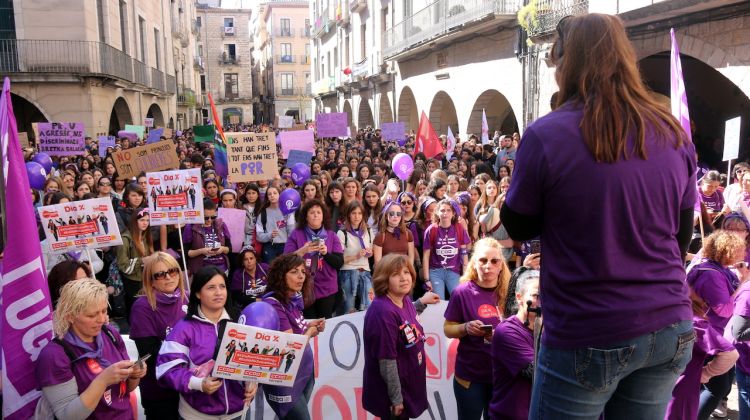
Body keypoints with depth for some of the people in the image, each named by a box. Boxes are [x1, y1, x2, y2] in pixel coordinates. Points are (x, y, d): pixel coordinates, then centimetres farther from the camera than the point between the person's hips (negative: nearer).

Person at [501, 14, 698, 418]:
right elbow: (681, 235, 13)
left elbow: (518, 228, -1)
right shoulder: (674, 134, 1)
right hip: (670, 328, 5)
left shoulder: (545, 135, -15)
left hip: (587, 336, -5)